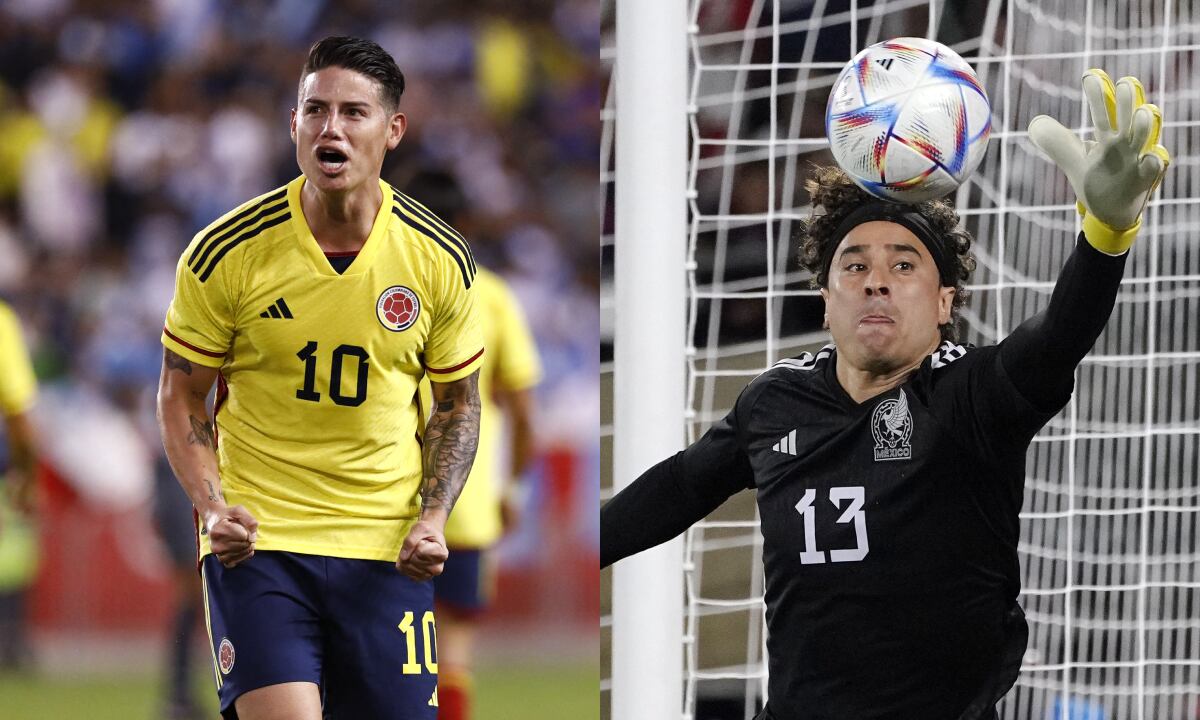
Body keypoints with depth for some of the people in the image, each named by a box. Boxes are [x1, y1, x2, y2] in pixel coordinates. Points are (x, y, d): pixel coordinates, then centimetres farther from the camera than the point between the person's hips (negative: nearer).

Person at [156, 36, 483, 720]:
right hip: (256, 538, -2)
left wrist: (433, 519, -3)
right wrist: (211, 506, -11)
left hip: (388, 551, 2)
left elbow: (458, 402, 11)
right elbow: (182, 397, 4)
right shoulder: (226, 253, -8)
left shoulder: (440, 259, -2)